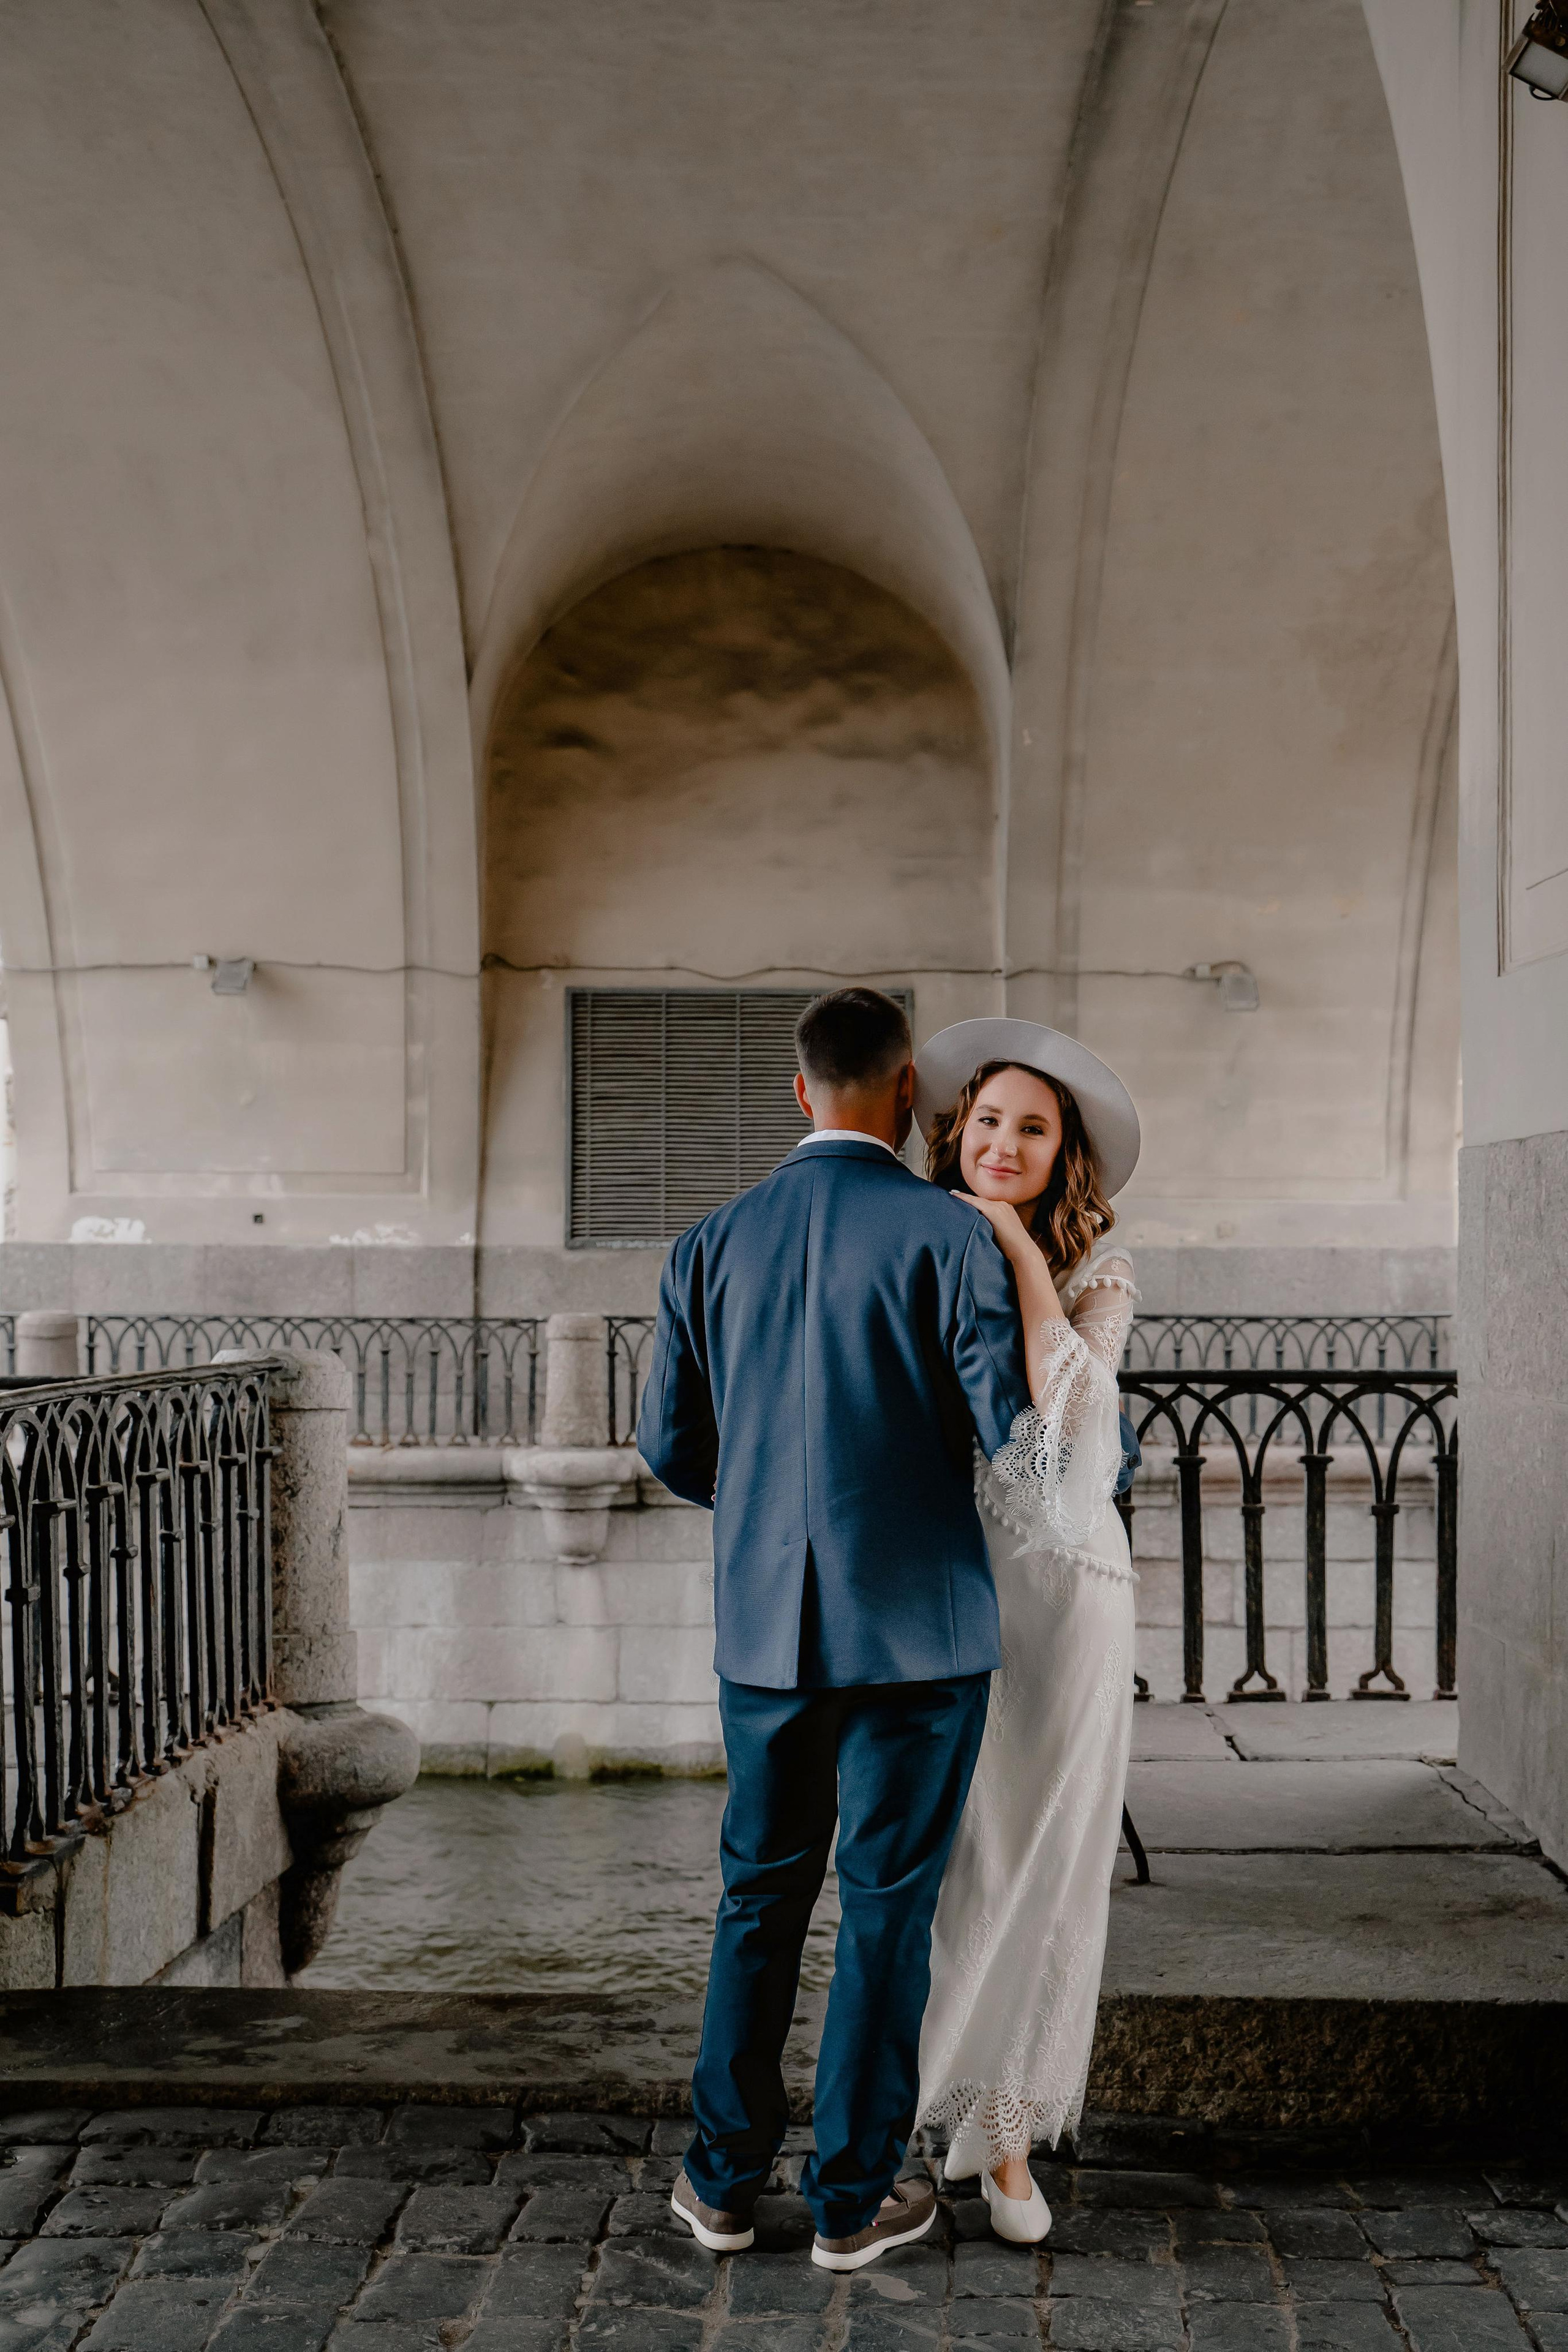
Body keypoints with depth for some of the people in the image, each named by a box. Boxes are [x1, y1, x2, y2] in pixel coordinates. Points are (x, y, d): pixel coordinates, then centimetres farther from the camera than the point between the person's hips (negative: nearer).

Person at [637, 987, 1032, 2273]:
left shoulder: (712, 1245, 2)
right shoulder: (949, 1232, -11)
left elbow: (671, 1445, 7)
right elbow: (1020, 1433, -13)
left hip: (765, 1625, 4)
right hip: (918, 1626, -3)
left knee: (761, 1896, 17)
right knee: (887, 1907, 8)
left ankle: (725, 2179, 26)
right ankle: (854, 2199, 19)